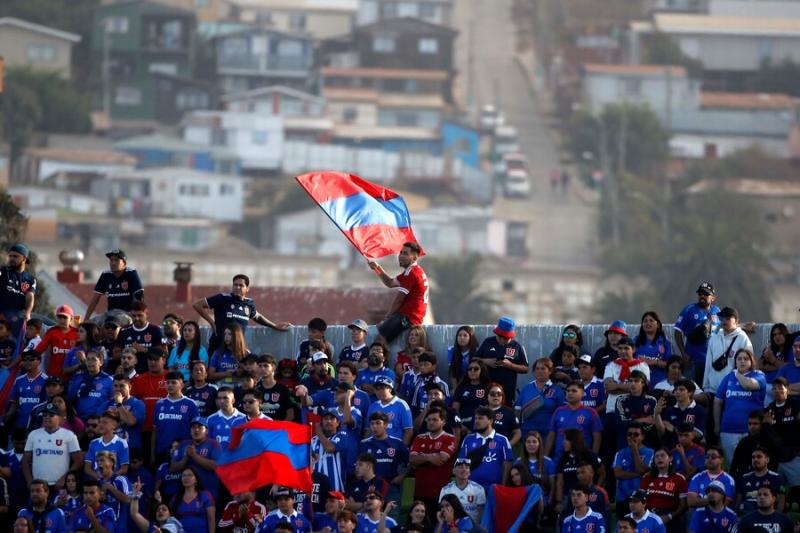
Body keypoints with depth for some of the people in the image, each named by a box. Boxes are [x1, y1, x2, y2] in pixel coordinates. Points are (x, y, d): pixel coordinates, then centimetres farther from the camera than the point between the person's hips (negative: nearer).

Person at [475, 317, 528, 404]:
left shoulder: (517, 347, 1)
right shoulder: (488, 342, 5)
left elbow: (525, 369, 2)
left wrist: (510, 365, -14)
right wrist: (485, 361, -10)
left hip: (508, 390, -1)